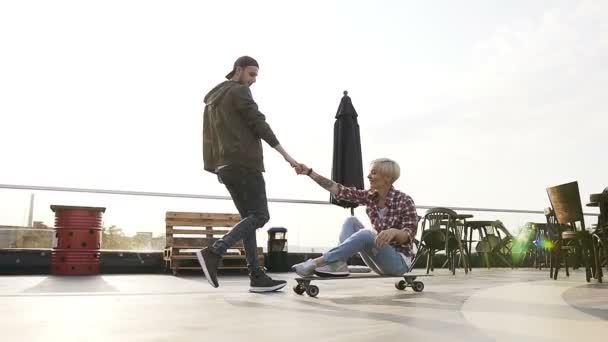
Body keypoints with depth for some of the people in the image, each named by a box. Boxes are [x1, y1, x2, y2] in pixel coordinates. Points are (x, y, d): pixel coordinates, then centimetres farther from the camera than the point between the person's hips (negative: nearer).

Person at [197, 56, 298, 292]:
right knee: (260, 215, -8)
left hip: (224, 166, 9)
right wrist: (286, 154, -8)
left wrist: (213, 165, 19)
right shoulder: (239, 91, -2)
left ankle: (257, 276, 1)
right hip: (244, 163, -9)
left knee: (249, 218, 7)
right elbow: (259, 124, -9)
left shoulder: (212, 98, 25)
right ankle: (213, 252, -21)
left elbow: (209, 136, 23)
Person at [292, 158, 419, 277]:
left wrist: (394, 232, -44)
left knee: (366, 235, -32)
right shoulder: (370, 196, 0)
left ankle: (317, 262, -30)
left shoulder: (405, 201, -16)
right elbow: (341, 191, -7)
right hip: (380, 260, 7)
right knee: (351, 221, -6)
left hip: (399, 262, -6)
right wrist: (310, 172, -13)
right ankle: (338, 264, -26)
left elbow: (409, 235, -21)